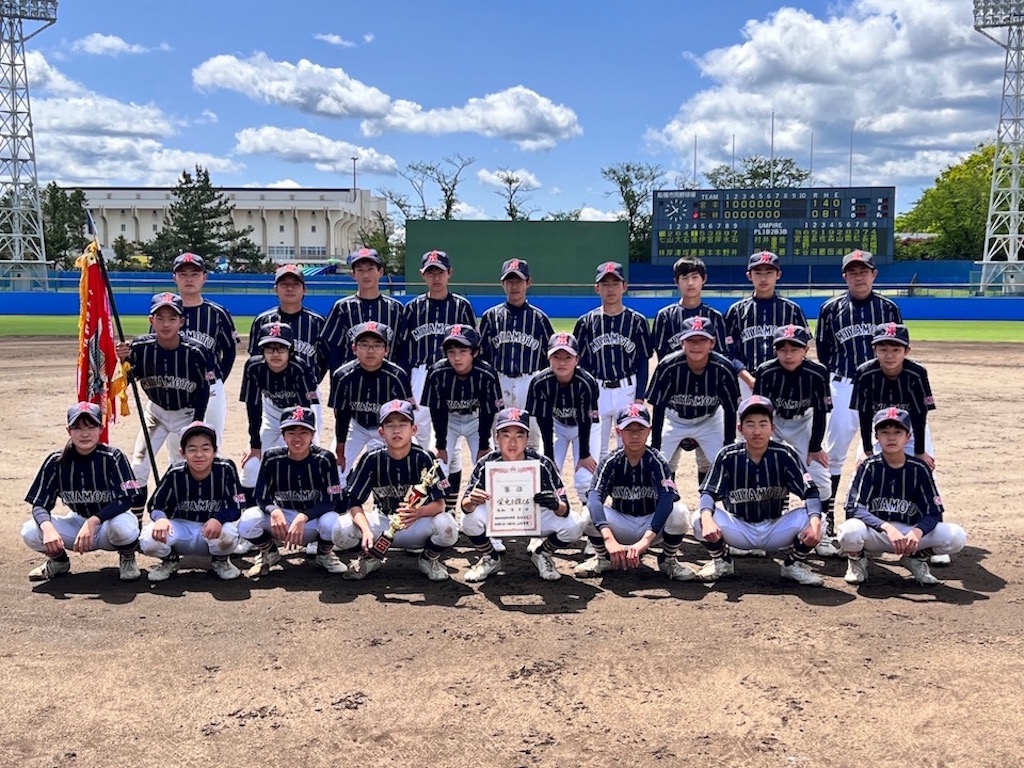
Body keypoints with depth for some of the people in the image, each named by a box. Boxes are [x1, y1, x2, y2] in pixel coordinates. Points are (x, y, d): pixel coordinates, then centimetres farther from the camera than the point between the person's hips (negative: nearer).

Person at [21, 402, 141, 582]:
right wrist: (48, 527, -33)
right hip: (78, 523, 3)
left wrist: (93, 522, -38)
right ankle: (58, 560, 13)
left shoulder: (112, 457, -18)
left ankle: (127, 558, -1)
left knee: (122, 525, -38)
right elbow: (39, 504, -10)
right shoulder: (56, 461, -9)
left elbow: (125, 500, -24)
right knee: (30, 532, -21)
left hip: (108, 522, -3)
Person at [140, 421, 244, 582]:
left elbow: (236, 507, -15)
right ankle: (170, 560, 11)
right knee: (149, 539, -27)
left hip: (213, 531, -1)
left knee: (228, 532, -36)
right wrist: (161, 518, -31)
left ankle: (220, 561, 3)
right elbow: (155, 505, -6)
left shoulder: (225, 470, -16)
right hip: (181, 529, 2)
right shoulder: (175, 474, -13)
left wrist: (219, 519, -37)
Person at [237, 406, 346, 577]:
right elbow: (262, 498, -7)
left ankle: (324, 554, 2)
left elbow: (332, 501, -17)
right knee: (247, 521, -27)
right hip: (282, 518, 2)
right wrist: (274, 511, -32)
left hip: (313, 520, -1)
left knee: (330, 521, -36)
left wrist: (303, 518, -34)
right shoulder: (272, 458, -10)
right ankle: (269, 553, 8)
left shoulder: (324, 459, -15)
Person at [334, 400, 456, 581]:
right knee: (342, 529, -26)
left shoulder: (423, 458, -16)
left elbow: (439, 503, -17)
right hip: (382, 522, 1)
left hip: (419, 523, -1)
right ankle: (371, 556, 9)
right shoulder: (372, 459, -12)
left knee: (447, 527, -33)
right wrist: (366, 530, -33)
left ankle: (428, 559, 4)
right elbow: (354, 503, -13)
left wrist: (418, 512, -40)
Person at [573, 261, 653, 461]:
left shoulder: (637, 321, 1)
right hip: (596, 392, 1)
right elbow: (581, 363, 6)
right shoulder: (586, 322, 3)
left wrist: (639, 398, -4)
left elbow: (643, 363, 3)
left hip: (627, 390, -1)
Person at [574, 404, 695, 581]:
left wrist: (645, 540, -46)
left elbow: (667, 499, -32)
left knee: (679, 510, -30)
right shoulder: (611, 461, -13)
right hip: (620, 524, 1)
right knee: (589, 515, -28)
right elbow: (594, 498, -29)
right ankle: (603, 558, 4)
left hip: (652, 526, -1)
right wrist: (609, 539, -47)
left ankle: (668, 560, -1)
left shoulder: (656, 461, -16)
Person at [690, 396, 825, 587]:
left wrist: (815, 522, -36)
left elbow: (810, 492, -16)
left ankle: (793, 564, 5)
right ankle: (721, 561, 6)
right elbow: (709, 492, -17)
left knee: (810, 520, -26)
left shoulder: (785, 454, -13)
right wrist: (707, 518, -40)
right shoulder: (728, 456, -13)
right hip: (739, 531, 0)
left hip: (776, 531, 0)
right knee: (699, 519, -26)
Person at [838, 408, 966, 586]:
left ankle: (916, 558, 10)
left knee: (957, 536, -21)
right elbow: (854, 508, -19)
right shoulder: (869, 466, -10)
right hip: (875, 533, -2)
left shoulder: (919, 468, -5)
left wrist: (917, 532, -29)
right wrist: (887, 528, -34)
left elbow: (934, 512, -6)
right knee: (850, 531, -36)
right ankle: (857, 558, 2)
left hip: (911, 533, 2)